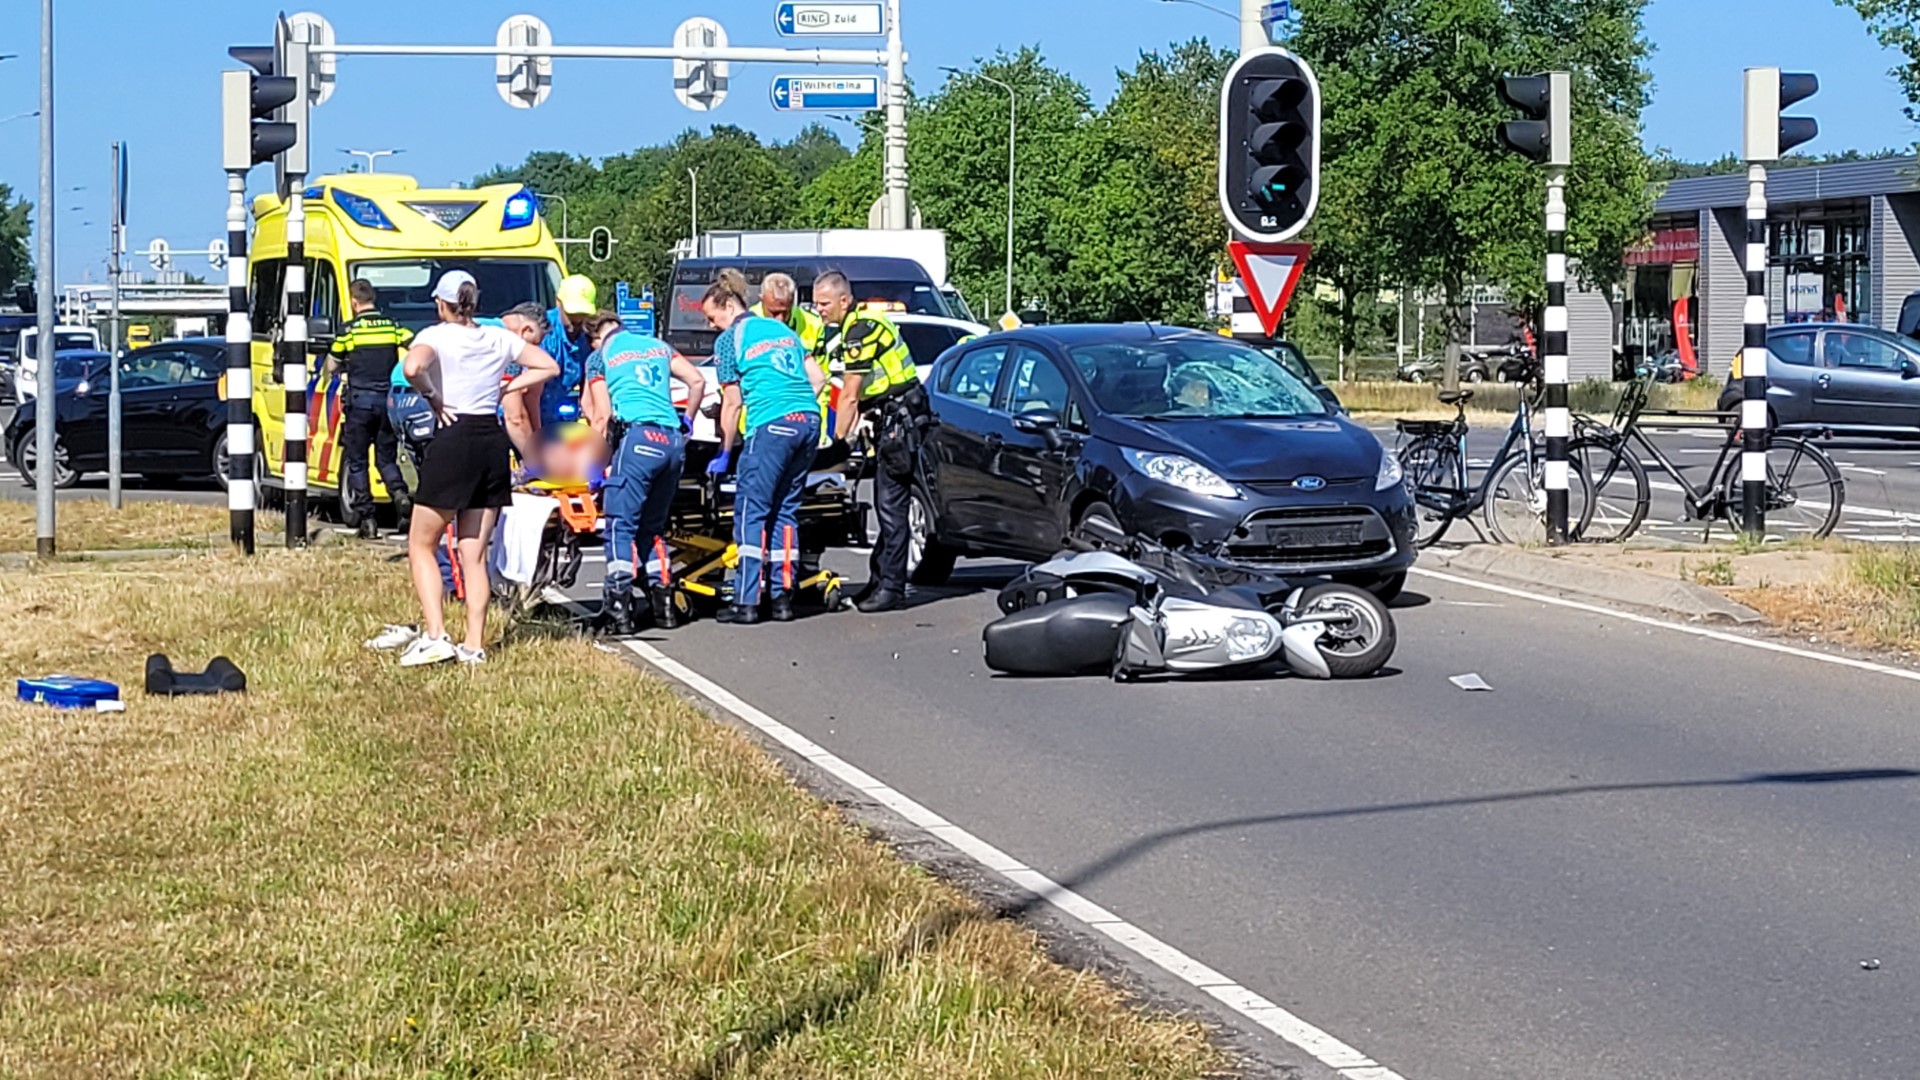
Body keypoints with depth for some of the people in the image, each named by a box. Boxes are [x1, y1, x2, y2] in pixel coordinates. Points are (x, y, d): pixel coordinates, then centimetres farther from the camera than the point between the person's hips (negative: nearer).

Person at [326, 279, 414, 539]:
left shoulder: (349, 330, -3)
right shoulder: (392, 326, 4)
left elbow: (331, 365, 5)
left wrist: (327, 379, 28)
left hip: (360, 400, -3)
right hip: (388, 400, 3)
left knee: (357, 461, 5)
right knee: (386, 457, 14)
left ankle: (366, 518, 0)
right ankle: (400, 493, -14)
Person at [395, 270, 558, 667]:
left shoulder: (435, 336, -6)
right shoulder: (499, 338, 9)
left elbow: (413, 368, -27)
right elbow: (549, 367, 13)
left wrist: (431, 397, -10)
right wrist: (506, 388, 10)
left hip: (453, 440, -5)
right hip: (494, 439, 5)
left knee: (421, 545, 6)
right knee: (475, 554, 10)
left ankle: (435, 636, -7)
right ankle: (474, 645, 6)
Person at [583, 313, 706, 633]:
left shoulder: (599, 357, 10)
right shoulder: (658, 346, 23)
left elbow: (602, 416, 3)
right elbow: (697, 381, 14)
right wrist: (687, 422, 27)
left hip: (638, 436, -5)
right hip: (674, 441, 5)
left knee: (621, 526, -2)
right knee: (653, 527, 17)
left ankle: (619, 607, -11)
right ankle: (664, 604, 11)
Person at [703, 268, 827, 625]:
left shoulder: (729, 340, 3)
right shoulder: (781, 329, 22)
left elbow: (732, 403, 3)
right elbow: (818, 377, 19)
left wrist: (724, 454, 11)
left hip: (771, 425, -7)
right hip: (809, 421, 7)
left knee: (751, 512, -2)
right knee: (786, 511, 13)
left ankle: (746, 602, -6)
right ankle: (783, 598, 11)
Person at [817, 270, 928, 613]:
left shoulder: (861, 328, -17)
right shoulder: (860, 323, 15)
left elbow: (849, 397, -16)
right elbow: (858, 395, 17)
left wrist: (838, 440, -10)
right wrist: (849, 430, 11)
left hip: (900, 418, -11)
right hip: (892, 418, 11)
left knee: (891, 507, -10)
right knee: (885, 505, 12)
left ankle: (891, 588, -10)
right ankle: (879, 582, 16)